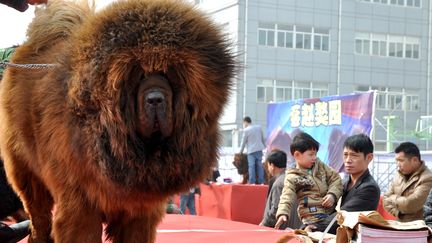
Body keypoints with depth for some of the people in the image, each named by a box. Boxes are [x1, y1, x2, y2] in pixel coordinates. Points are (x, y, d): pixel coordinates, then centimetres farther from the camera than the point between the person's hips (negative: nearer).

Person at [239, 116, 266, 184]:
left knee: (251, 167, -4)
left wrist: (241, 152, 11)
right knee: (259, 166, 6)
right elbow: (263, 139, 17)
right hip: (259, 150, 5)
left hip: (251, 151, -5)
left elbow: (243, 142, 0)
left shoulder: (246, 130, -6)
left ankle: (252, 182, -9)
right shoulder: (259, 127, 10)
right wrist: (264, 147, 28)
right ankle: (261, 181, 5)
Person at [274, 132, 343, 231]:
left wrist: (332, 194, -5)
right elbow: (287, 197, -14)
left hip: (332, 212, 5)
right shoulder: (292, 177, -3)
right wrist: (282, 214, -31)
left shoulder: (320, 165, 13)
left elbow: (335, 178, 13)